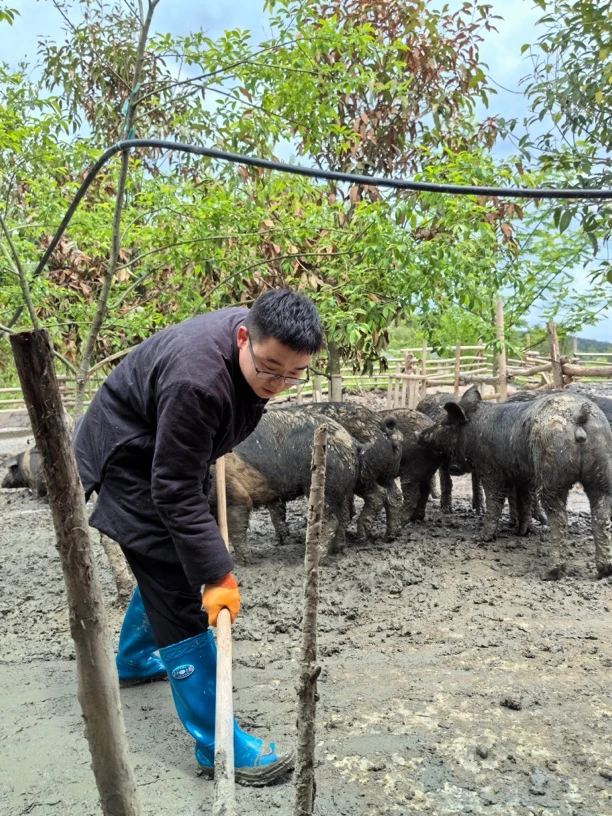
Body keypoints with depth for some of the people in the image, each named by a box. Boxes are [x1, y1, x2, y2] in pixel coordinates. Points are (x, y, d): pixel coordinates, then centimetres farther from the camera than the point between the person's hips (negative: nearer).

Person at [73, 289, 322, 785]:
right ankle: (217, 744, -2)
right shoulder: (197, 381, -39)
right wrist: (217, 574, -29)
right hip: (130, 460, -9)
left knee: (172, 562, 22)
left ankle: (133, 661, 46)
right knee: (177, 586, -10)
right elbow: (176, 494, -33)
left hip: (171, 453, 9)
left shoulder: (259, 340, -12)